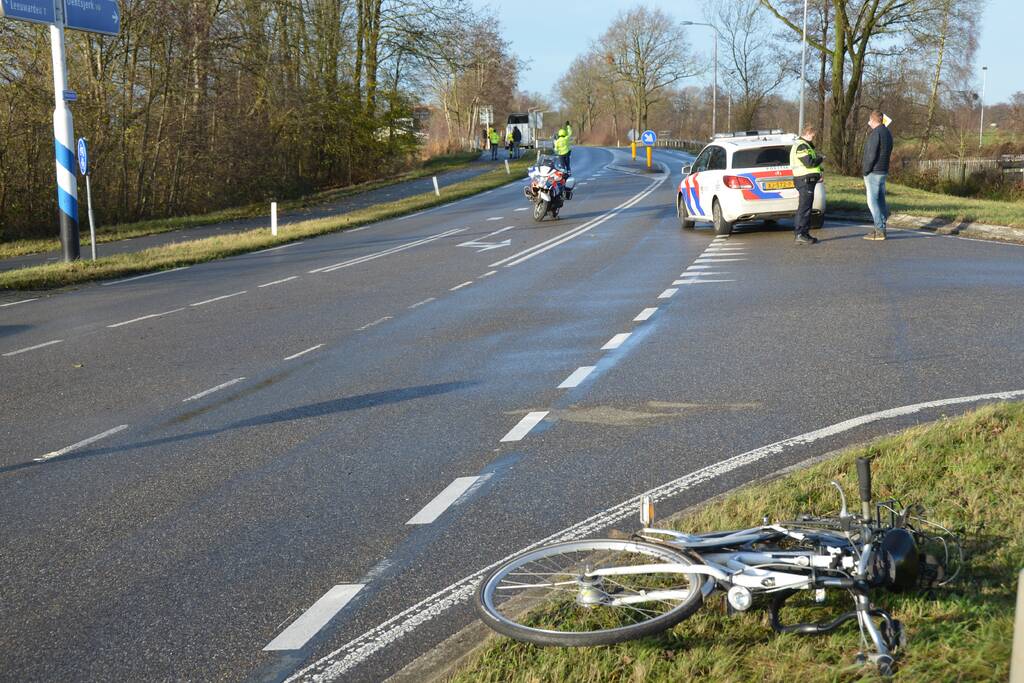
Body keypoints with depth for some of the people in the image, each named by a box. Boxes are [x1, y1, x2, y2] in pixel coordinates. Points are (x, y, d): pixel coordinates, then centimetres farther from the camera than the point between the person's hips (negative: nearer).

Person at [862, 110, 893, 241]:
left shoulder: (875, 133, -15)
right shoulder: (887, 133, 15)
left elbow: (871, 155, -20)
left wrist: (865, 172, -12)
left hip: (873, 172, -9)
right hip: (884, 171, 9)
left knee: (872, 201, -8)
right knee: (880, 200, 12)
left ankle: (879, 231, -10)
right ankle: (881, 229, 16)